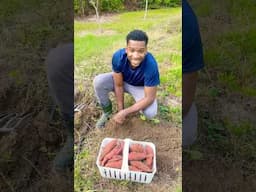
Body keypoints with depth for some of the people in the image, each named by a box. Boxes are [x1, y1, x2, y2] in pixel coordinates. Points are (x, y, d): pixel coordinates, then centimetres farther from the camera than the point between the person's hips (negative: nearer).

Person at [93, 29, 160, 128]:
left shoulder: (151, 65, -38)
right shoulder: (118, 56, -31)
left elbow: (149, 98, -31)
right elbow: (119, 85, -20)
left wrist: (124, 112, -32)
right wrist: (120, 110, -19)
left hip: (140, 87, -2)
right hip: (121, 80, 2)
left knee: (150, 113, -27)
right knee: (98, 81, -25)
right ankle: (107, 111, 1)